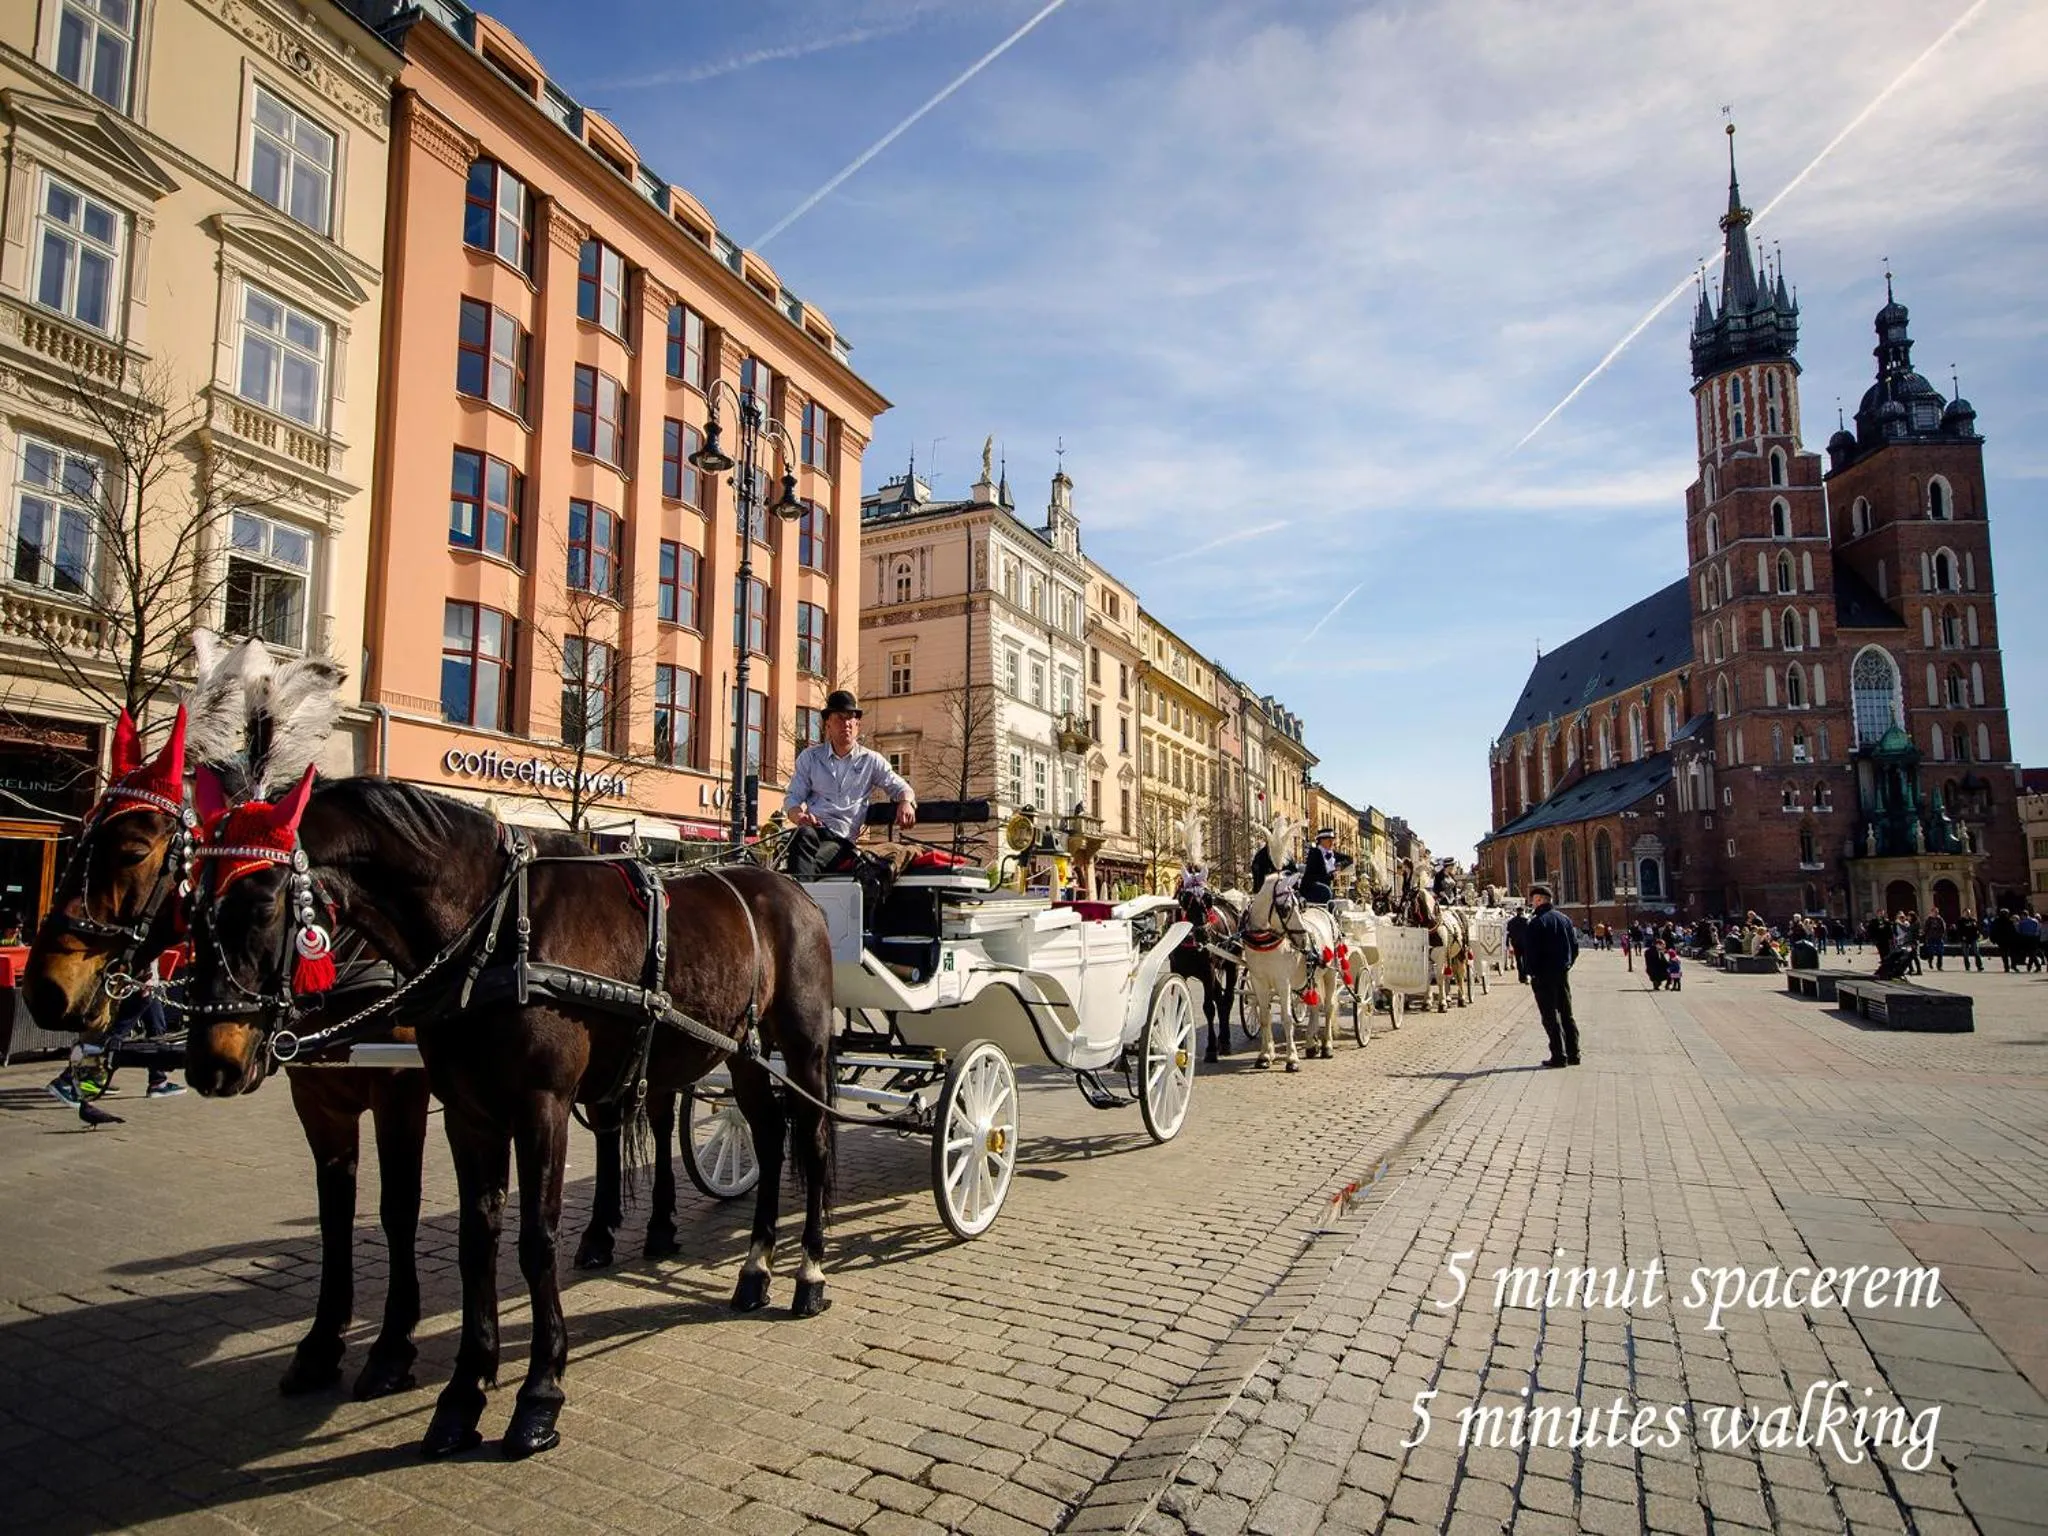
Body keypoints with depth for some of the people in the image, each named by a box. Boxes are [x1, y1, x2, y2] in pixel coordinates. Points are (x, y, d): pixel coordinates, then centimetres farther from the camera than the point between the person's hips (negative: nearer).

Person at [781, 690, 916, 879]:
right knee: (805, 835, -39)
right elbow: (792, 798, 13)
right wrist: (799, 815, -12)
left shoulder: (871, 761, 17)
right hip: (813, 828, 0)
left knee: (816, 863, -35)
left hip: (843, 838, 0)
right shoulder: (810, 757, 18)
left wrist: (906, 803, -4)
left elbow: (900, 787, 23)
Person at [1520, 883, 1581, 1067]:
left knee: (1551, 1017, -1)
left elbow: (1530, 951, -17)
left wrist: (1531, 972, -7)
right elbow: (1575, 947, 12)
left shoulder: (1537, 922, -15)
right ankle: (1573, 1054, 18)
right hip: (1563, 974, 7)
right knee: (1567, 1014, 14)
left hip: (1543, 976, -7)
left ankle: (1559, 1056, 0)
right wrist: (1566, 966, 17)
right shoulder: (1565, 919, 7)